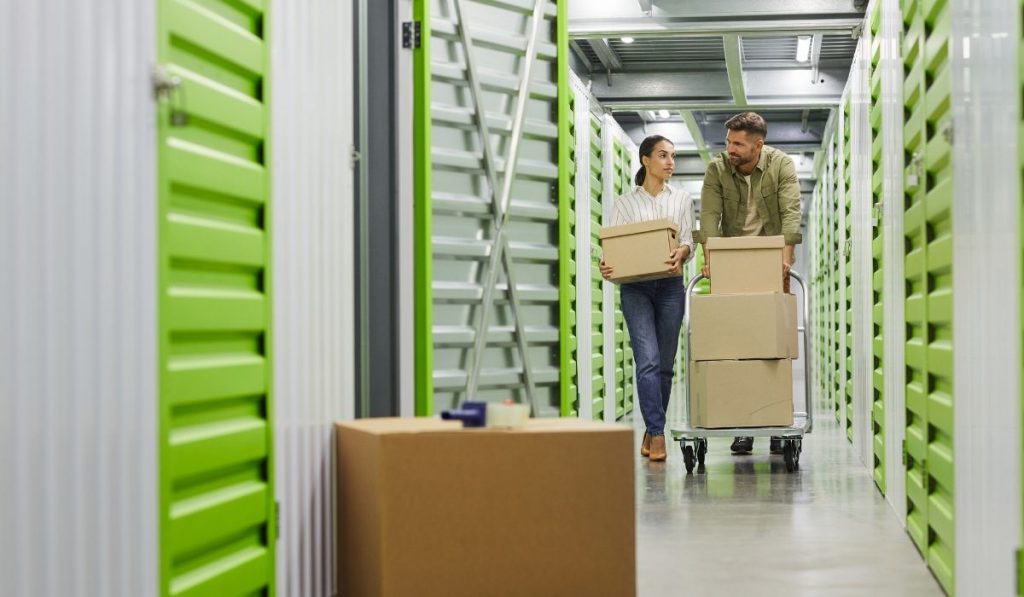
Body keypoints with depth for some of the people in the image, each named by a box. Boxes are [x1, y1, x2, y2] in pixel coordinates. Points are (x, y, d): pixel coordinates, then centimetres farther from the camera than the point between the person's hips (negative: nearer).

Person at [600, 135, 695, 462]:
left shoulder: (682, 199, 11)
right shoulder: (625, 203, 7)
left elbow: (689, 241, 3)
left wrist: (681, 252, -20)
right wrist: (607, 264, -20)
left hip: (670, 285, 2)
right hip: (635, 287, -2)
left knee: (664, 363, 5)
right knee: (648, 359, -14)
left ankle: (652, 430, 19)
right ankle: (657, 433, -15)